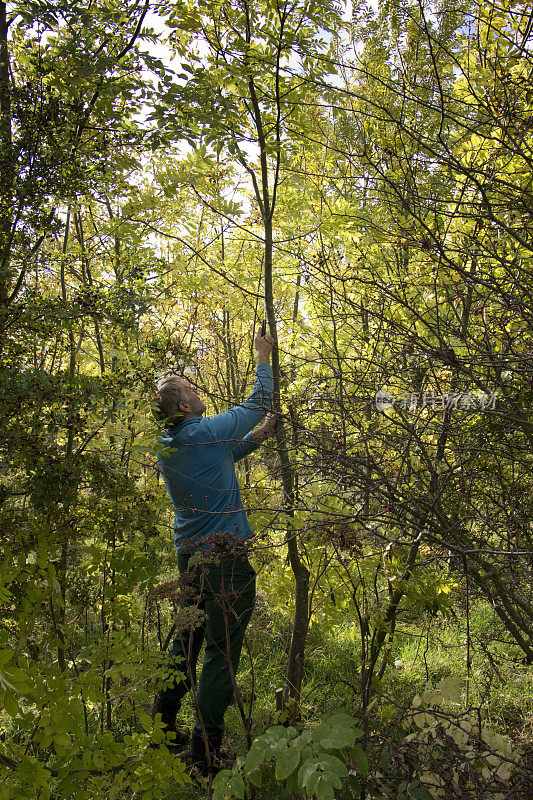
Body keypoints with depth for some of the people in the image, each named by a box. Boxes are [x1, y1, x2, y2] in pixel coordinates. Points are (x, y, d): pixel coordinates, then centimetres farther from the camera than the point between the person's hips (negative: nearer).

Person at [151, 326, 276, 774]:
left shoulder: (167, 448, 8)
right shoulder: (208, 432, -14)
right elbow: (259, 402, -1)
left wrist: (259, 436, 18)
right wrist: (264, 356, 12)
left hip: (188, 555, 8)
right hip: (224, 557, -8)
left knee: (187, 641, 21)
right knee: (222, 654, 1)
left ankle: (163, 727, 33)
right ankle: (206, 756, 9)